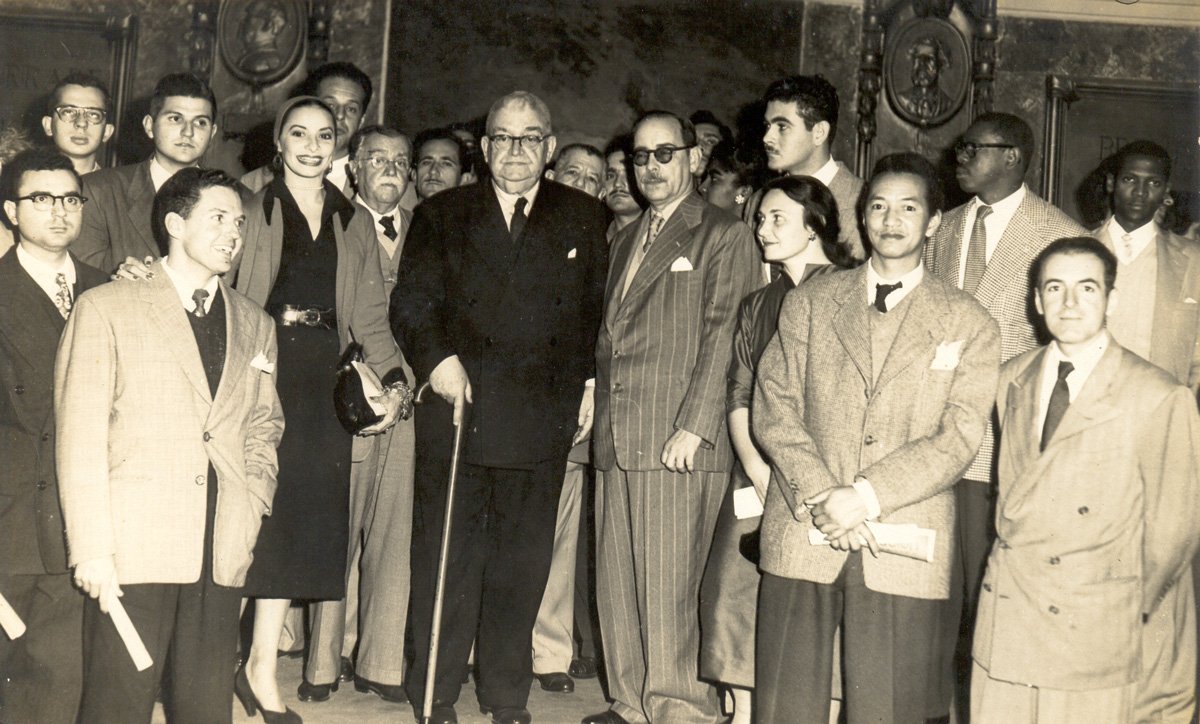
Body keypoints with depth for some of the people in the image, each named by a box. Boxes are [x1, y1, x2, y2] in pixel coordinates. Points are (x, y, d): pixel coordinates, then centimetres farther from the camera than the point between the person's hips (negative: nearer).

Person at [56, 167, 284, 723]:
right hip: (132, 551, -4)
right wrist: (92, 549, -10)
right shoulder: (105, 308, 2)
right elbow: (79, 434, -3)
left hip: (222, 553, 4)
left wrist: (252, 503, 5)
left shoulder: (256, 327, 17)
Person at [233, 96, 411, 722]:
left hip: (324, 386, 3)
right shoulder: (252, 211, 8)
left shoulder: (354, 224, 18)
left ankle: (262, 667, 5)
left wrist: (395, 380, -1)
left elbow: (370, 318, 14)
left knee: (308, 516, -2)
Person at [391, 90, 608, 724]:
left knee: (523, 565, 8)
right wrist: (437, 358, -13)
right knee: (445, 561, 2)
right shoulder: (441, 216, 9)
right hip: (456, 411, -1)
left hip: (543, 418, 1)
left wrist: (588, 385, 4)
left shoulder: (584, 220, 10)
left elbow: (597, 312, 12)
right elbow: (411, 304, 4)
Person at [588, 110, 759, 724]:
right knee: (617, 583, 11)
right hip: (616, 440, 7)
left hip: (679, 442, -7)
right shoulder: (625, 239, 23)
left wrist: (695, 425, -16)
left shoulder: (724, 236, 0)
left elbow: (723, 338, -9)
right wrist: (597, 407, 14)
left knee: (669, 590, -5)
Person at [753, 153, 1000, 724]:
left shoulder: (968, 324, 6)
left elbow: (959, 438, -3)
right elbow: (772, 408, 3)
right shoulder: (809, 303, 11)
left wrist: (866, 496, -14)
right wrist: (818, 496, -11)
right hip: (802, 537, 1)